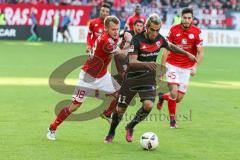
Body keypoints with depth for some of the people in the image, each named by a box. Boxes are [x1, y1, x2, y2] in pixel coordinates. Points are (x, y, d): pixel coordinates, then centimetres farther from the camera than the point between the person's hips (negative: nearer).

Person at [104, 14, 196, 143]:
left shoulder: (159, 39, -4)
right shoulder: (137, 40, -20)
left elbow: (171, 46, 20)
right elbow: (132, 62, -30)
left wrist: (187, 54, 22)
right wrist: (146, 64, -47)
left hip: (148, 78, 3)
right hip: (132, 78, -3)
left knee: (148, 105, -20)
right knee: (120, 108, 2)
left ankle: (130, 127, 7)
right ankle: (111, 133, 29)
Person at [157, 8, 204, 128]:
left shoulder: (197, 32, -7)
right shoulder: (174, 30, -7)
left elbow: (200, 53, -4)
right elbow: (166, 50, -2)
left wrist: (195, 67, -19)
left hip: (186, 68, 2)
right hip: (173, 65, -2)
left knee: (179, 98, 2)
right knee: (174, 92, -18)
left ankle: (163, 97, 35)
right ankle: (172, 119, 0)